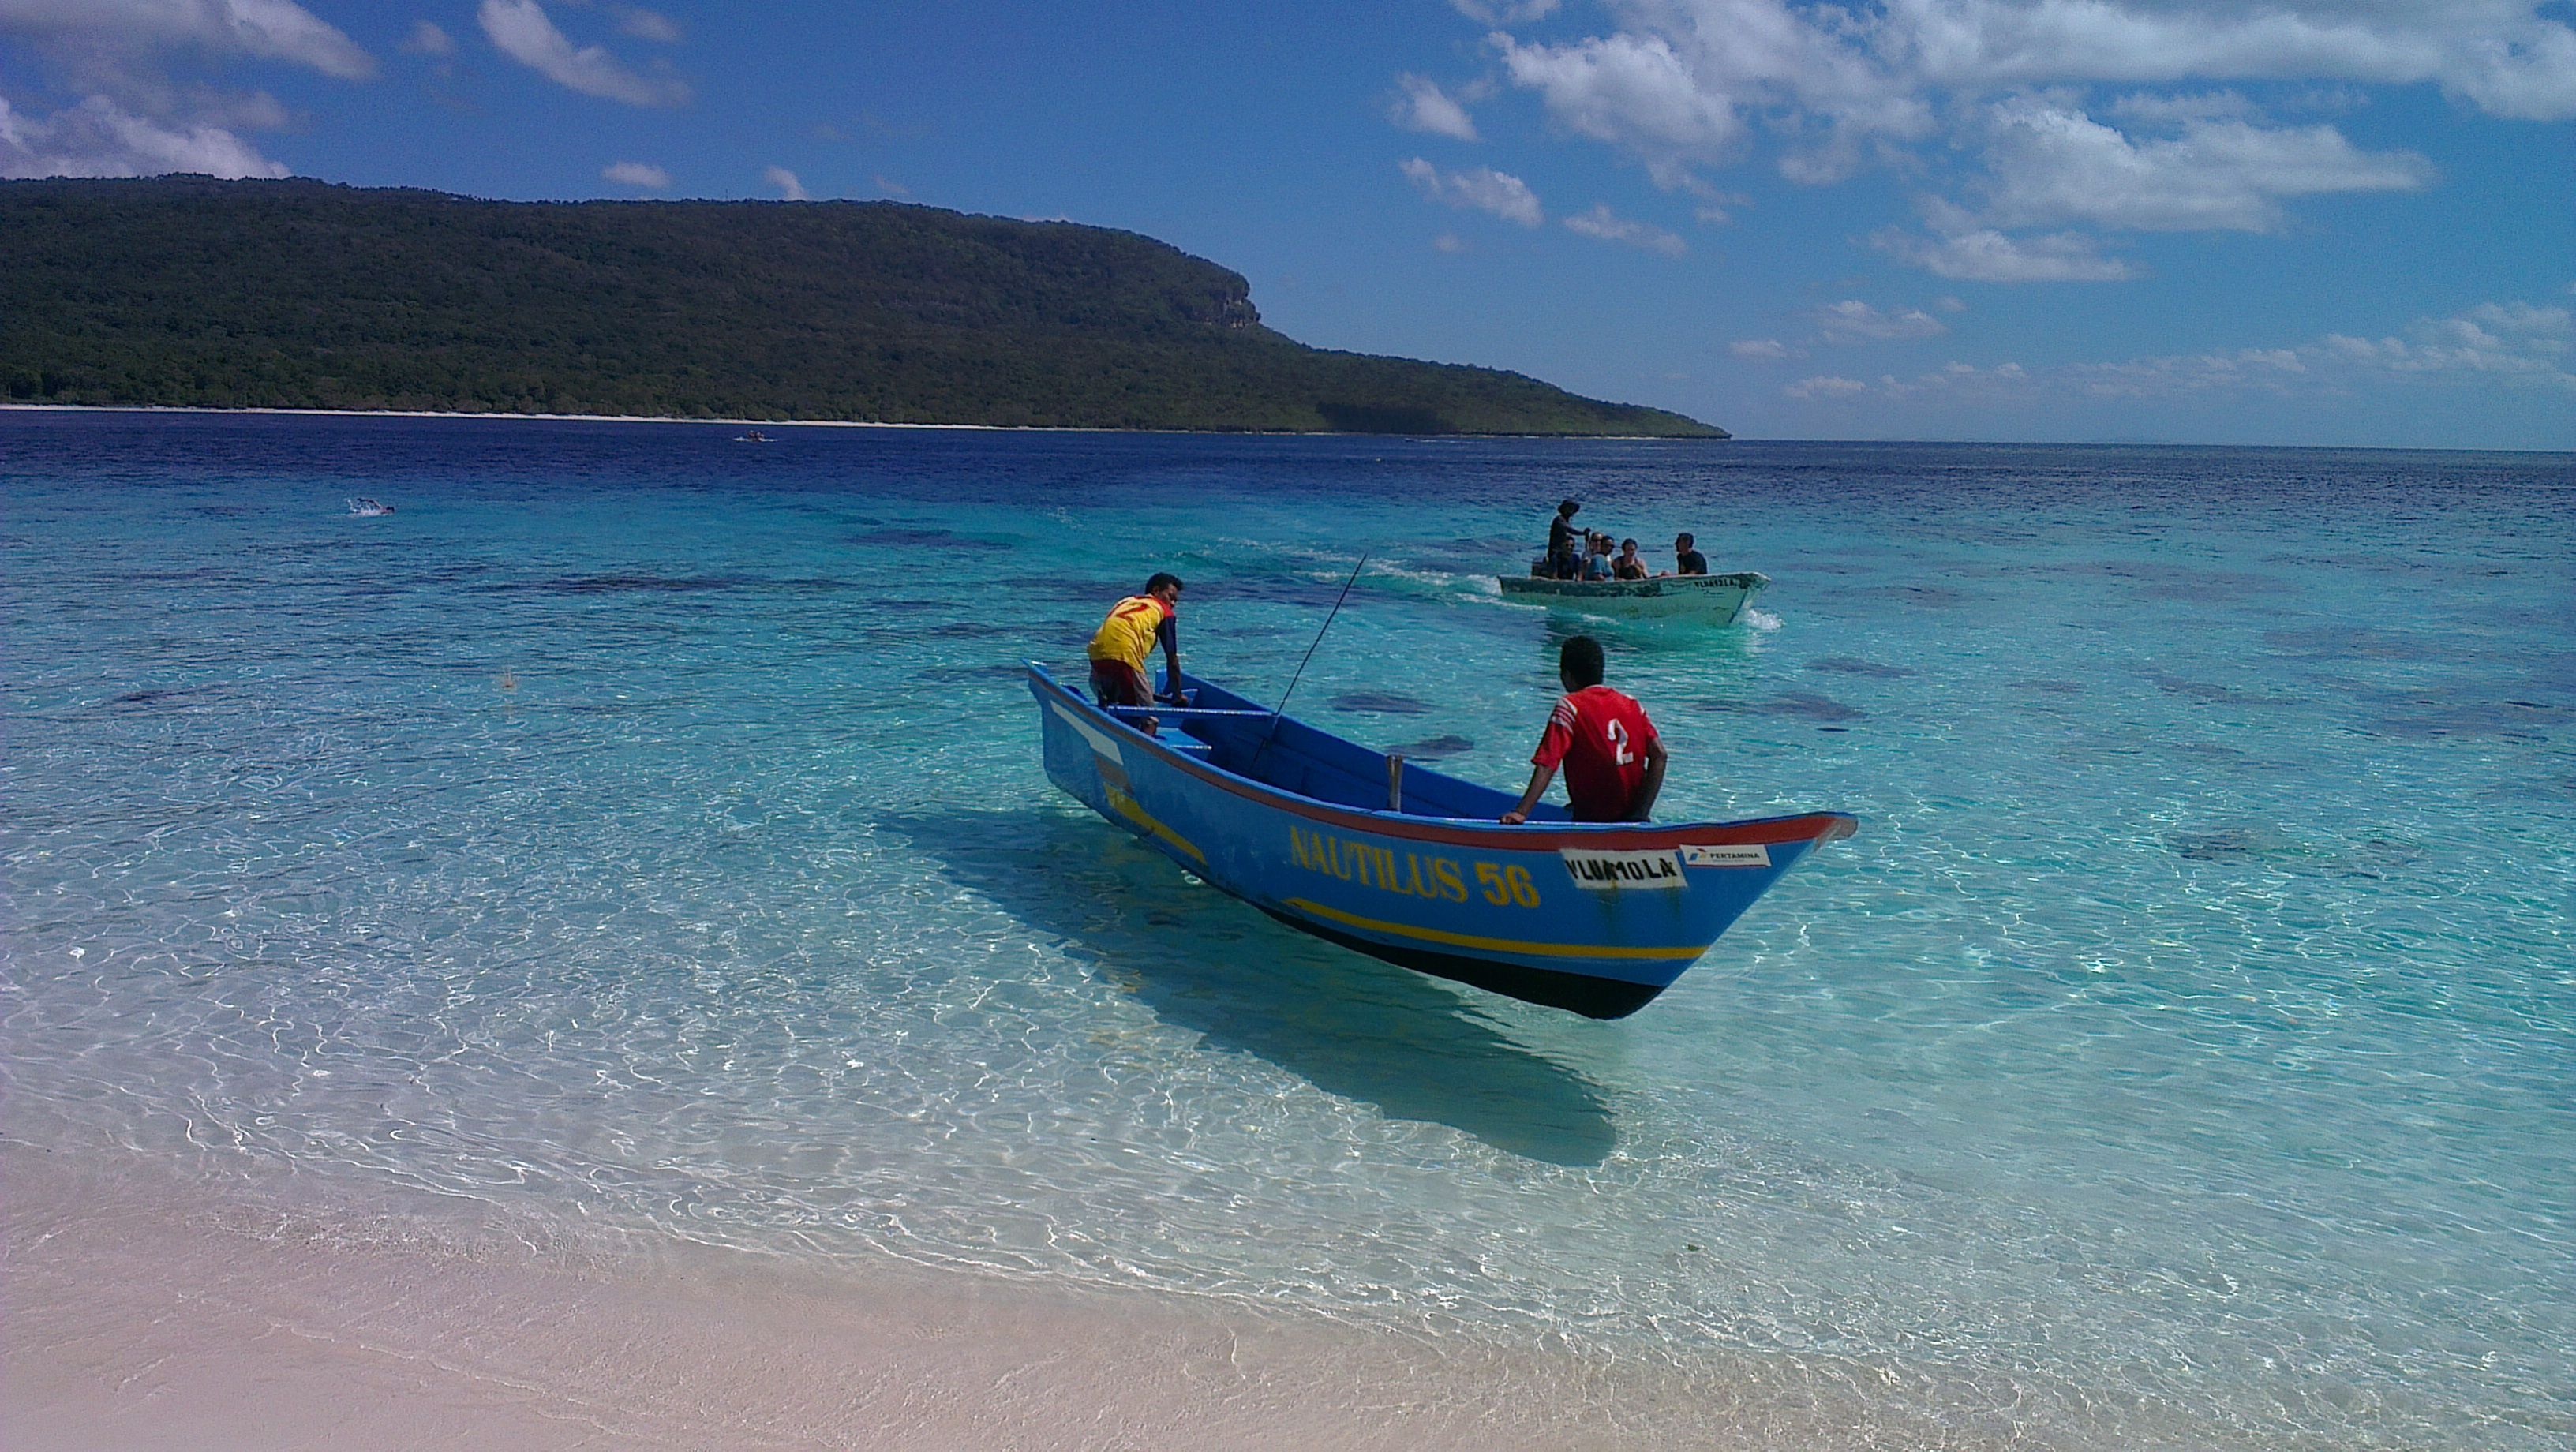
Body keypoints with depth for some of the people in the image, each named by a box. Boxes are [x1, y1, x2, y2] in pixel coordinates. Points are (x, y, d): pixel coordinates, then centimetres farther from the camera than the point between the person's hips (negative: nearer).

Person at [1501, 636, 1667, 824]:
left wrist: (1521, 813, -26)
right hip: (1632, 814, 7)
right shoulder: (1632, 705, 4)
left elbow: (1547, 765, -21)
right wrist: (1640, 813, -9)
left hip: (1592, 818, -7)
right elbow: (1659, 755, -8)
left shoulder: (1569, 706, -10)